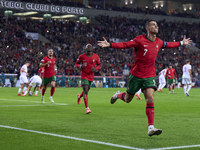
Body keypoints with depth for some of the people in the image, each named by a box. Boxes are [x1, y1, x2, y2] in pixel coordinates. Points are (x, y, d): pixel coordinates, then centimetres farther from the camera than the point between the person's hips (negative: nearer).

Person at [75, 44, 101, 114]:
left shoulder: (96, 56, -1)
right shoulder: (82, 56, -6)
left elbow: (99, 65, 9)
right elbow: (76, 63, 5)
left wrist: (95, 69, -13)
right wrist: (81, 66, -17)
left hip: (91, 76, 4)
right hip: (84, 76, -4)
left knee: (87, 90, 16)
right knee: (85, 91, -15)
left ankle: (79, 96, 52)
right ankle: (87, 108, -14)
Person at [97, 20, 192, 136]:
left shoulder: (159, 42, 6)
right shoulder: (140, 40, -12)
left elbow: (168, 45, 27)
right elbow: (125, 45, -16)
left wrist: (181, 43, 34)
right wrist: (109, 45, -28)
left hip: (150, 76, 3)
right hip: (137, 75, -3)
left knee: (150, 99, -14)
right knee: (128, 99, 12)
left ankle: (151, 128, -17)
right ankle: (118, 95, 49)